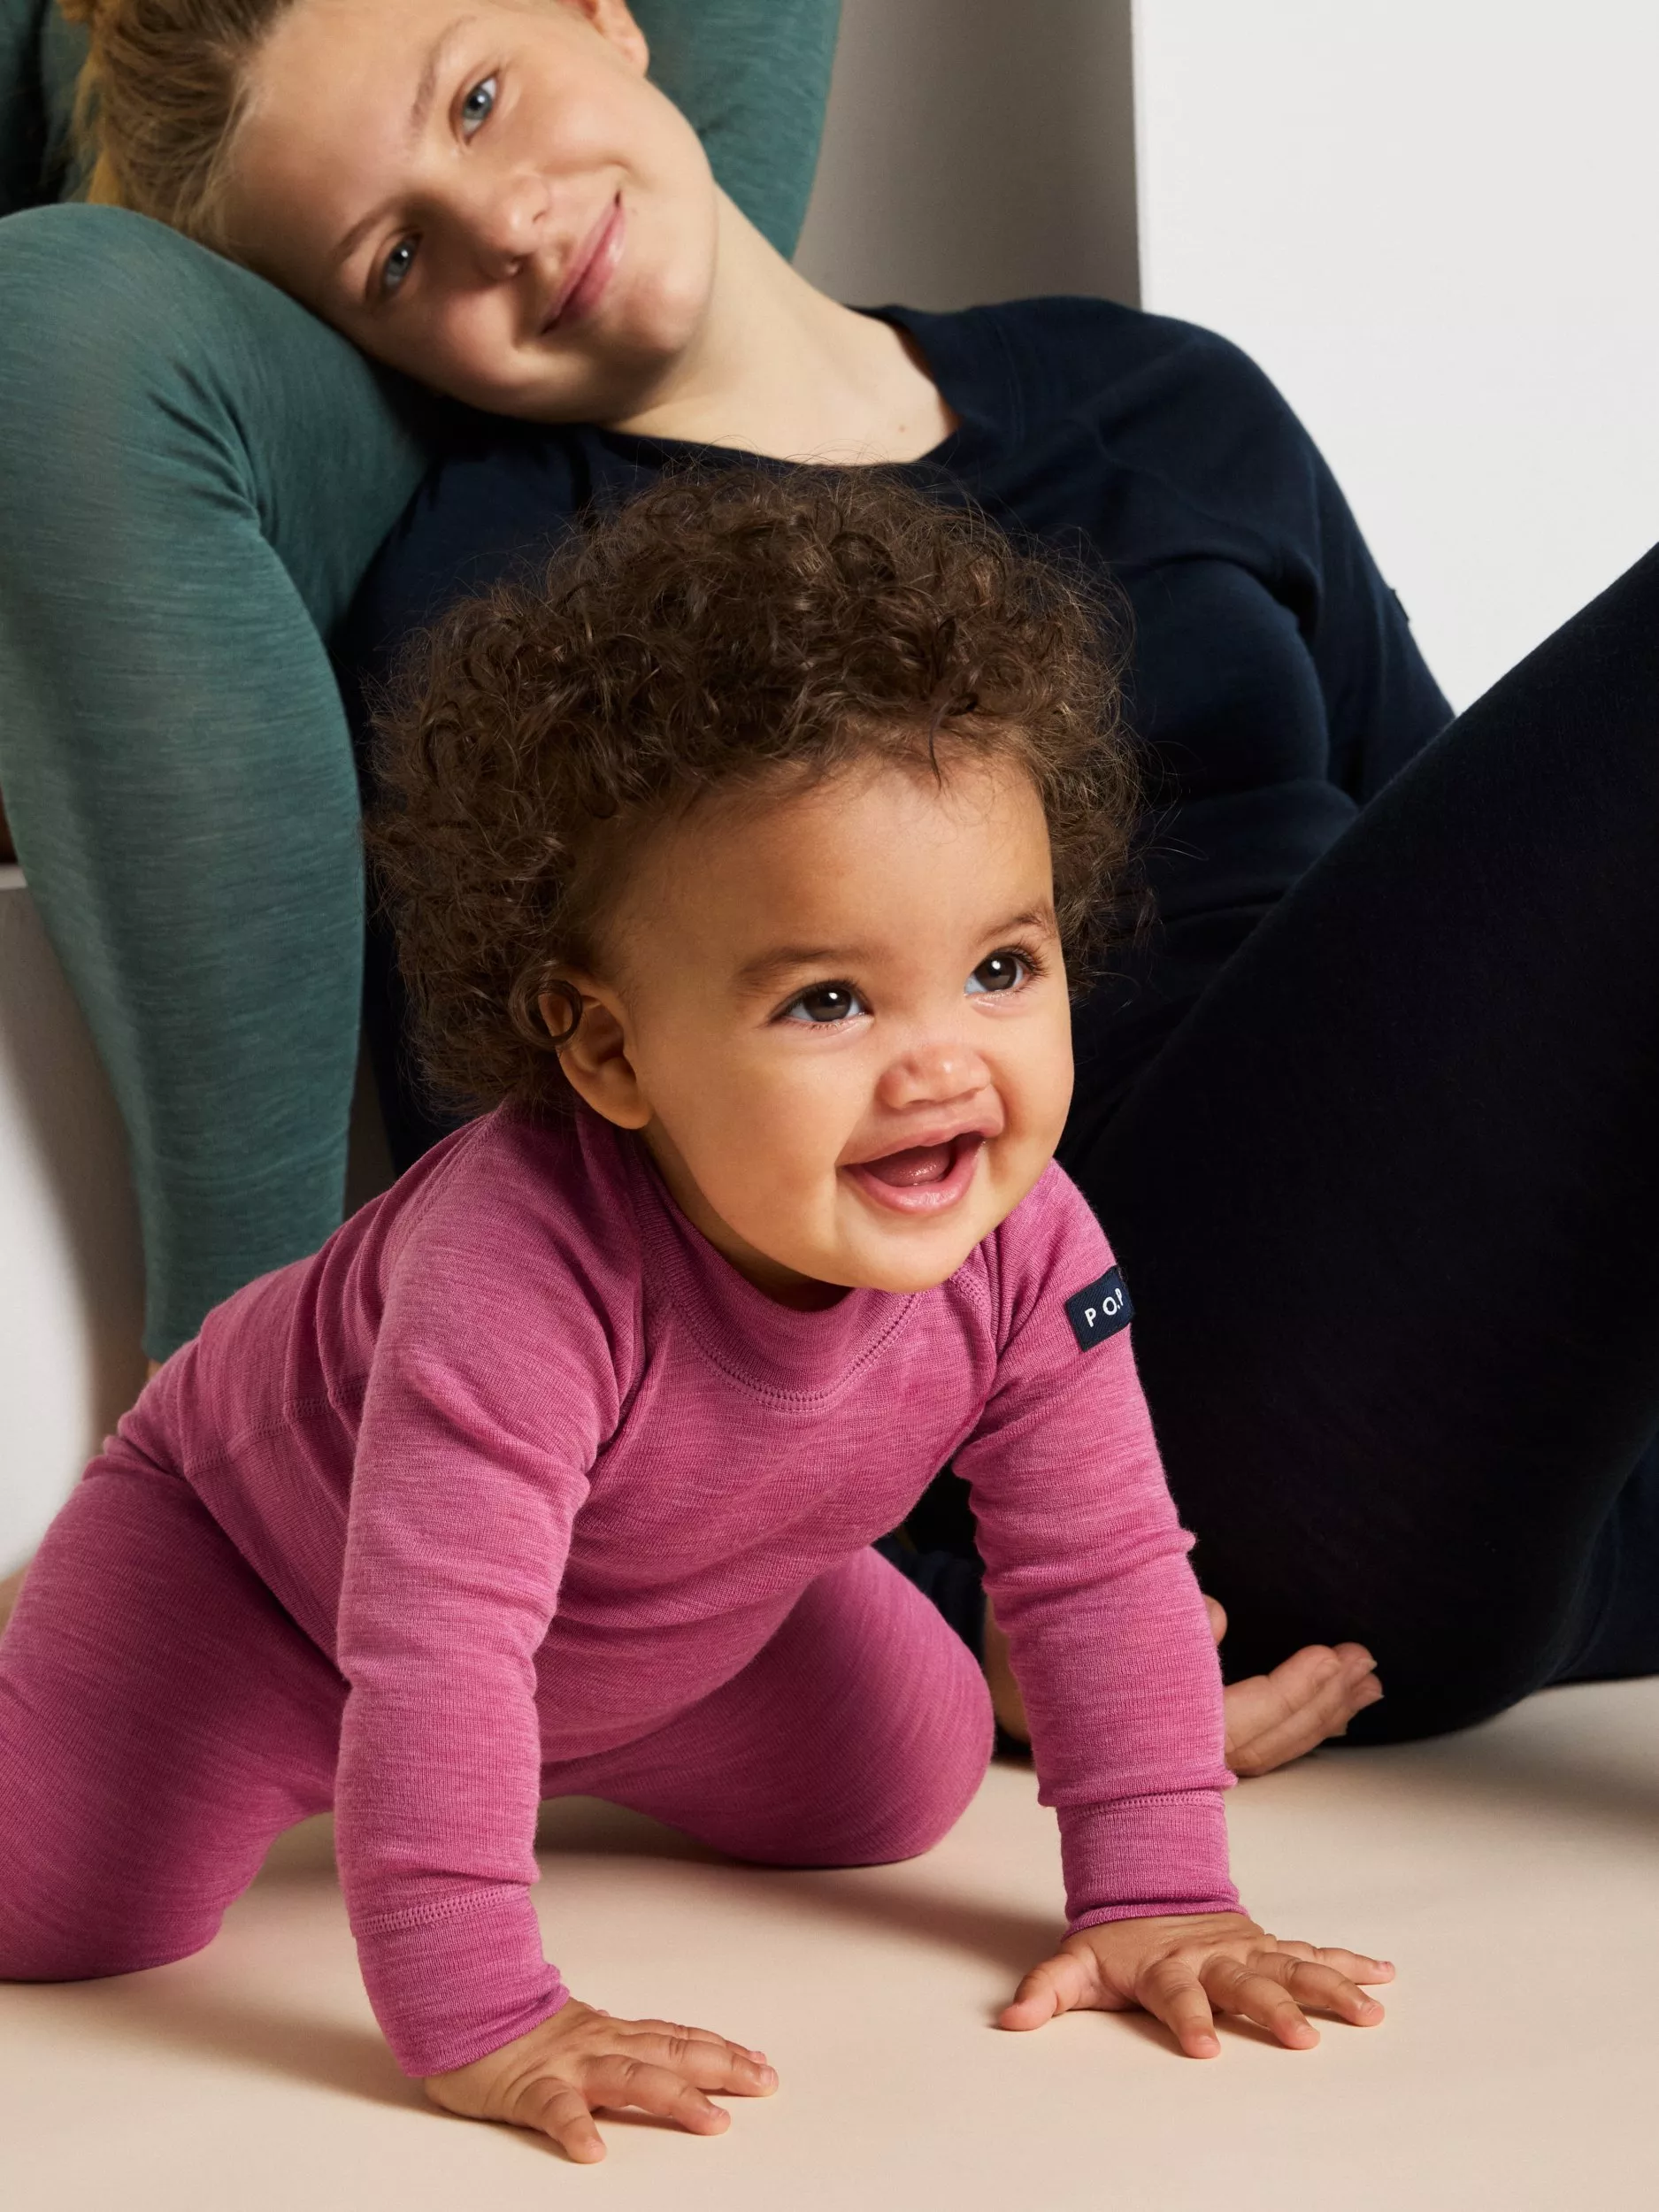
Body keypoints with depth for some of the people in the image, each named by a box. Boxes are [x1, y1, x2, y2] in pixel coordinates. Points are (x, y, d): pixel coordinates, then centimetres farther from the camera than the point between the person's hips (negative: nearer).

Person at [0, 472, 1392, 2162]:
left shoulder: (1021, 1250, -27)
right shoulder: (522, 1271, -47)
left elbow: (1107, 1574, -16)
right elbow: (434, 1653, -46)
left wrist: (1154, 1905, -19)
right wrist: (478, 2027, -46)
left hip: (656, 1613, 6)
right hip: (259, 1559, -5)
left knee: (902, 1782, 7)